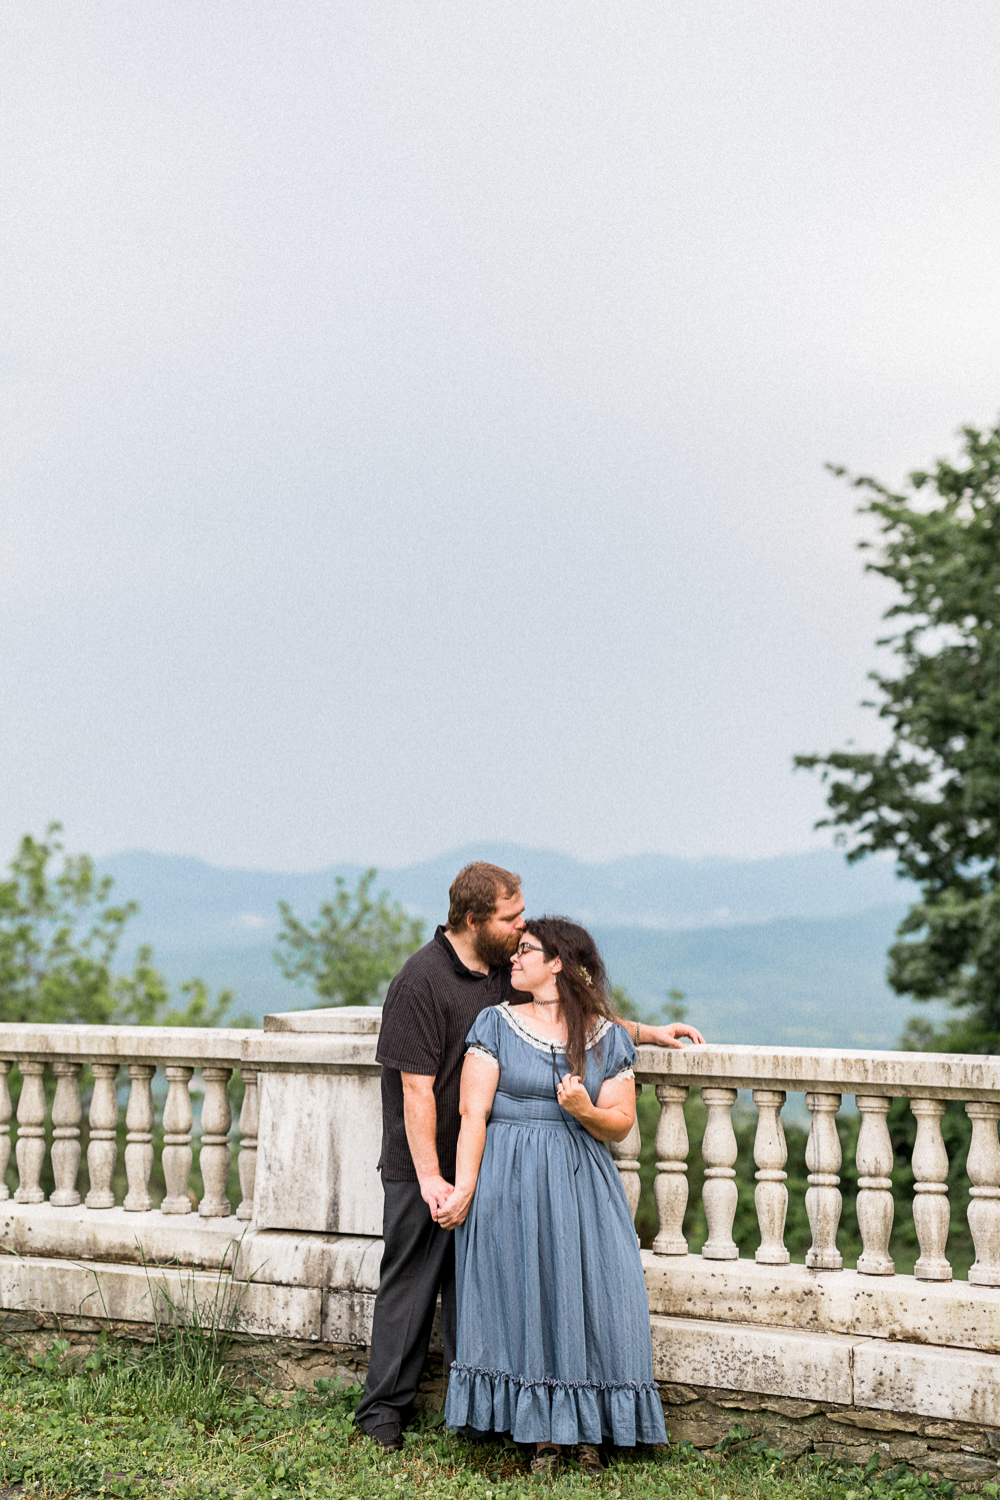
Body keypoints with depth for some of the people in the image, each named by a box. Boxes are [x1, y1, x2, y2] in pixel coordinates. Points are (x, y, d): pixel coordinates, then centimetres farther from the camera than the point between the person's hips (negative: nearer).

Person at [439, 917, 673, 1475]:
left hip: (581, 1181, 1)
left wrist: (586, 1110, -17)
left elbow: (621, 1124, 4)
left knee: (589, 1296, -5)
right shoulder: (497, 1024, 3)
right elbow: (473, 1113, -3)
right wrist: (464, 1189, -11)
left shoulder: (607, 1037, 5)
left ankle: (590, 1430, 8)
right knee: (524, 1299, -2)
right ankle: (544, 1433, 8)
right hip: (508, 1183, -1)